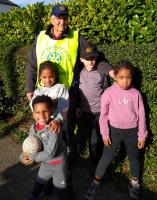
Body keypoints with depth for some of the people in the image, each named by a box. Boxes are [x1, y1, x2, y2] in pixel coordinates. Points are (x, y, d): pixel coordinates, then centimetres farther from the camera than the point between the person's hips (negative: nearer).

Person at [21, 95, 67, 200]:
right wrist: (24, 156, -25)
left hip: (59, 163, -6)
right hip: (45, 162, 6)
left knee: (59, 189, 13)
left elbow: (50, 152, -32)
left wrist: (32, 158, -23)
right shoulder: (34, 127, -13)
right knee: (40, 182, 30)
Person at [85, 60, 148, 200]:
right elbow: (103, 115, -5)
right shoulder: (109, 93, -12)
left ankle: (135, 183, 41)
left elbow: (141, 115, -1)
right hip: (114, 130, -1)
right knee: (106, 157, 7)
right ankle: (96, 182, 28)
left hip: (132, 131, 2)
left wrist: (142, 136, 1)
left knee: (134, 158, 17)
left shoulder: (136, 93, -8)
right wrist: (105, 134, -5)